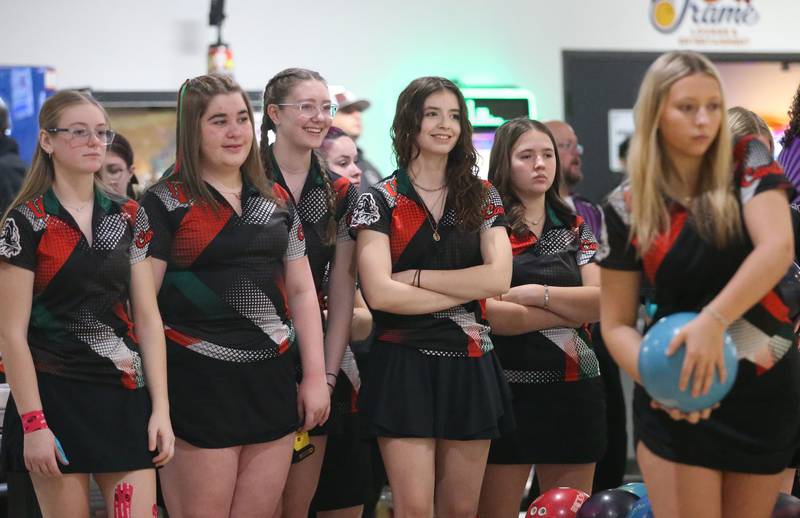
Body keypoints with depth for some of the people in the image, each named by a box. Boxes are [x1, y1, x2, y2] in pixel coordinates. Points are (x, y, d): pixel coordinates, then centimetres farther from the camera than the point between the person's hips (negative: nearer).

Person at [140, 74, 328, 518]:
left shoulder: (276, 201, 14)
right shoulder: (165, 203, -3)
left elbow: (301, 291, 16)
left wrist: (316, 376, 9)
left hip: (270, 381, 5)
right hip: (198, 386, -5)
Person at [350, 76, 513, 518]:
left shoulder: (482, 197, 9)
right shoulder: (380, 200, 0)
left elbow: (499, 278, -6)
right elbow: (379, 293, -12)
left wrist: (415, 276, -10)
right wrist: (466, 291, -8)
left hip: (470, 365, 3)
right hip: (404, 364, -3)